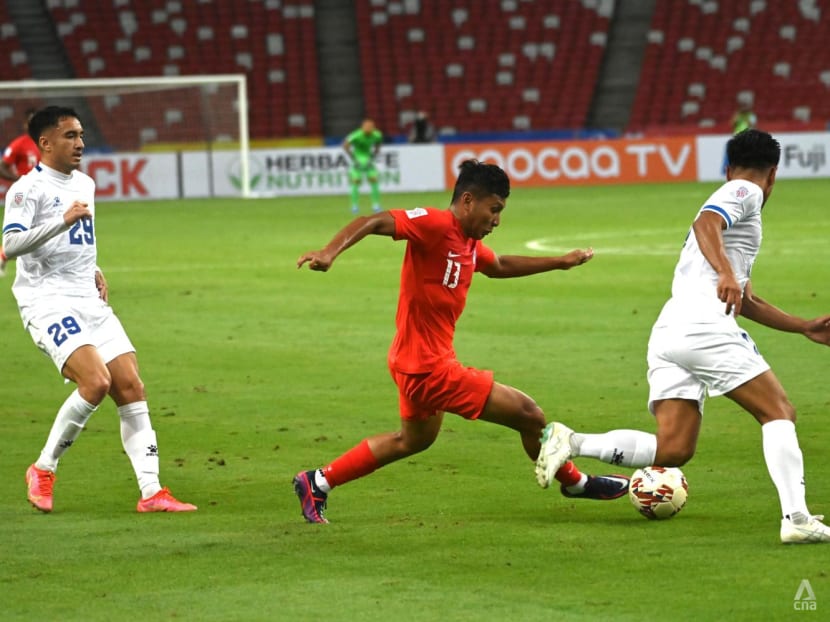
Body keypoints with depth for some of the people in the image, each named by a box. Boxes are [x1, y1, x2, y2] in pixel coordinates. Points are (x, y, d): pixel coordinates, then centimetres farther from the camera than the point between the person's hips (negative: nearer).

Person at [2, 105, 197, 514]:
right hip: (47, 302, -8)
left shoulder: (85, 184, 17)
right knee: (96, 381, -23)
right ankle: (43, 470, -5)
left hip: (89, 301, 8)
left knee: (130, 387, -3)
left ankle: (151, 492, -2)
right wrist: (63, 221, -31)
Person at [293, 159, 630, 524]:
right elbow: (372, 222, -29)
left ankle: (317, 483, 36)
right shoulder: (435, 225, -19)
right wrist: (331, 251, -46)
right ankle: (575, 483, 20)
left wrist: (559, 262, 33)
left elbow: (498, 266, 30)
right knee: (529, 416, -4)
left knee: (414, 439, 33)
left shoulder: (469, 244, 9)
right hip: (429, 367, -11)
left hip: (417, 365, 11)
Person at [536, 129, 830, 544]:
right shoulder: (746, 192, 6)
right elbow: (705, 224, -17)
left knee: (672, 449, 0)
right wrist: (725, 272, -33)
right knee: (779, 413, -3)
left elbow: (745, 301, 38)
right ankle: (796, 518, -15)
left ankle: (570, 443, -9)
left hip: (667, 333, 8)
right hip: (703, 323, -8)